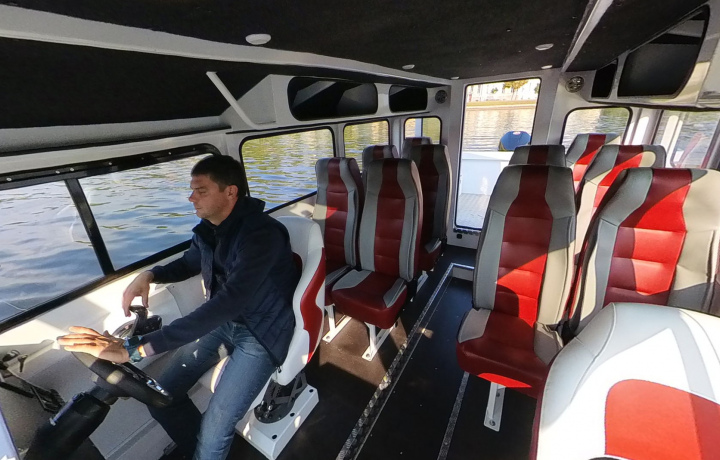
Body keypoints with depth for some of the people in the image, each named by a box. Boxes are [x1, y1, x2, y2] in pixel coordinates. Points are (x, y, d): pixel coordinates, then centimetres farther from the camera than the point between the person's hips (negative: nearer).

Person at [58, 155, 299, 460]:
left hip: (260, 331, -7)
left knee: (213, 432, -13)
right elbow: (189, 264, 17)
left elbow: (228, 302, -38)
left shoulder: (261, 234, -29)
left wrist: (135, 348, -38)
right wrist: (148, 276, -3)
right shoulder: (209, 228, -3)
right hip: (223, 320, 7)